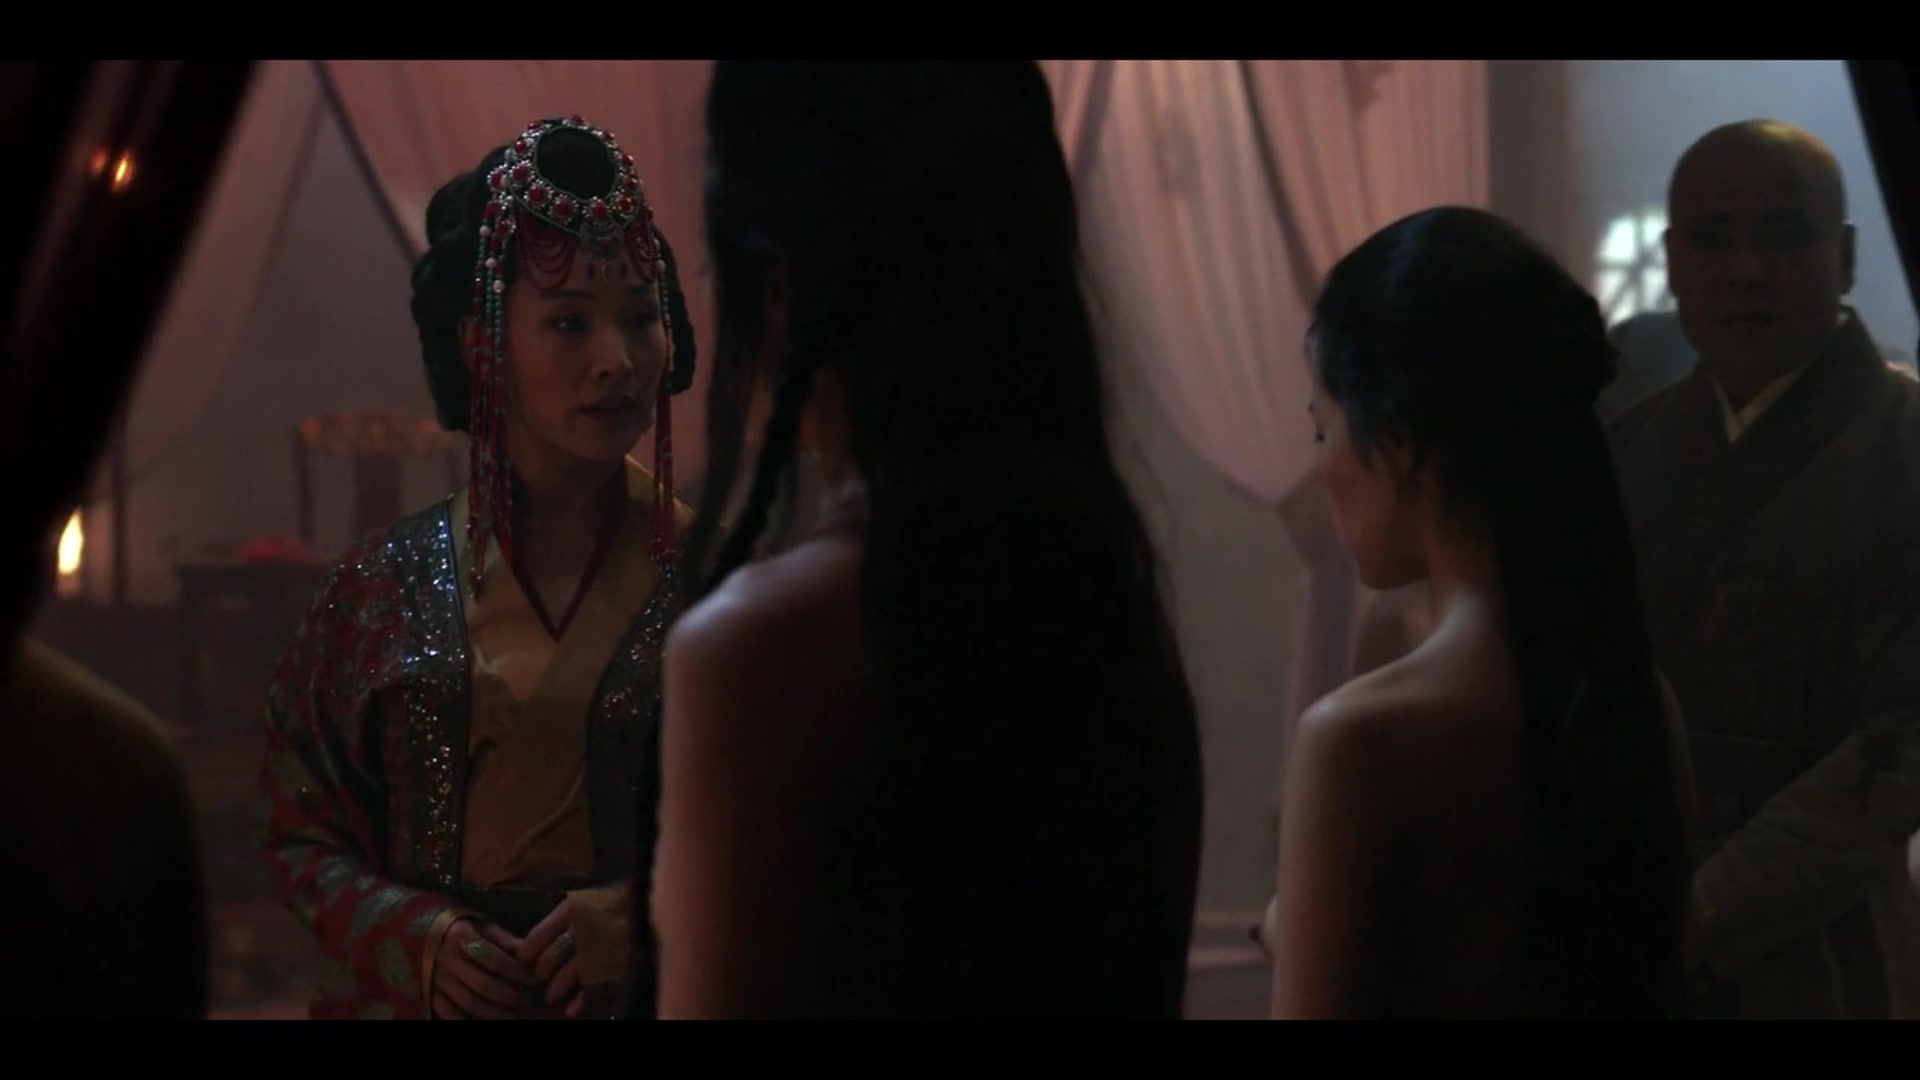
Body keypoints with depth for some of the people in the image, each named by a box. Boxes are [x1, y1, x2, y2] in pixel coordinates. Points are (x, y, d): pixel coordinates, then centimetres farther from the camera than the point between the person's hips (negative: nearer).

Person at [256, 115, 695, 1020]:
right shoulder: (384, 585, -1)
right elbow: (304, 836, 4)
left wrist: (645, 915, -18)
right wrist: (414, 938, -13)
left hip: (642, 996, -1)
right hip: (419, 997, 1)